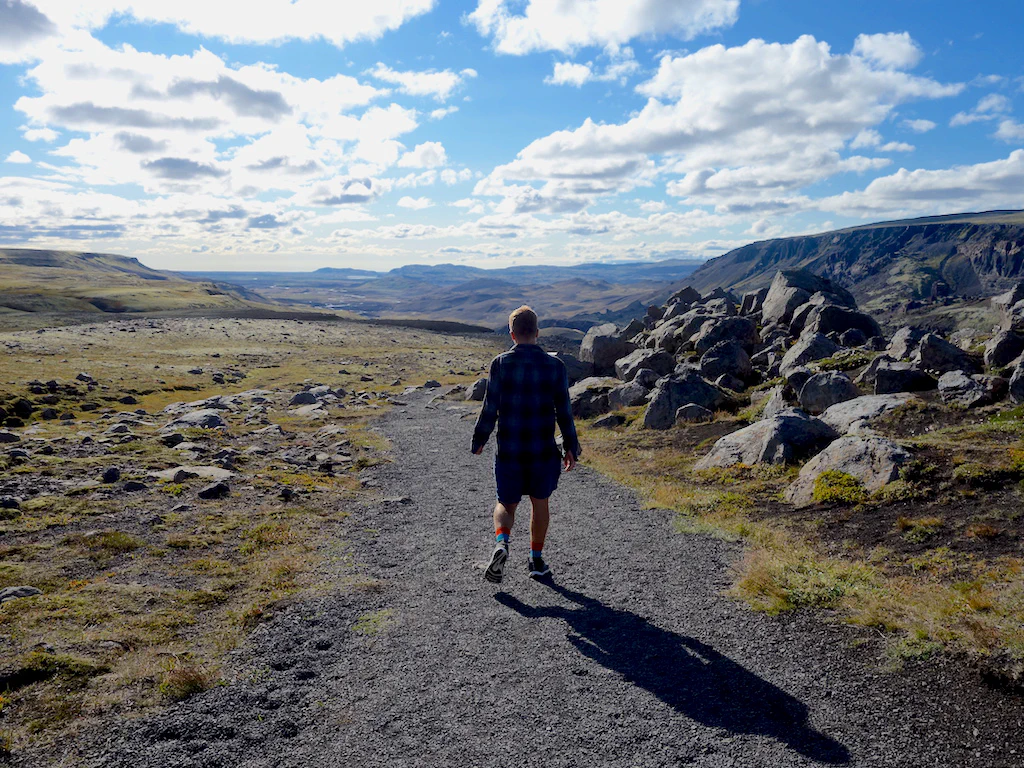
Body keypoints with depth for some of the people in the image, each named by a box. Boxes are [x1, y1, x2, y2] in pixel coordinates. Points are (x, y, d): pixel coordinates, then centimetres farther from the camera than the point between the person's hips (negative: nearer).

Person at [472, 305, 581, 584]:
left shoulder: (501, 363, -7)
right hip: (544, 450, 1)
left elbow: (490, 408, -5)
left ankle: (501, 543, -13)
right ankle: (536, 560, 25)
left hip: (508, 451, -1)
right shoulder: (555, 365, -4)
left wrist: (478, 440, 7)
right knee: (540, 503, 17)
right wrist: (571, 447, 8)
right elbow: (564, 411, -1)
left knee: (506, 503, 14)